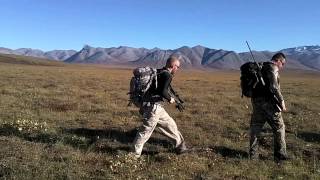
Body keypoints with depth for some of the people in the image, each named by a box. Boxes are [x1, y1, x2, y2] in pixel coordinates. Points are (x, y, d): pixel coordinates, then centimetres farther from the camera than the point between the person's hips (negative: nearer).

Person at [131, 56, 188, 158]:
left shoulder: (158, 72, 13)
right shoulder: (167, 75, -12)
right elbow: (163, 91, -23)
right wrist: (170, 99, -5)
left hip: (156, 107, 10)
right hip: (154, 106, -10)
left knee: (170, 124, 16)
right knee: (146, 130, -1)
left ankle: (180, 146, 27)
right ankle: (134, 153, 8)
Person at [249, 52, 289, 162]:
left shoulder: (261, 67, 18)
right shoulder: (273, 68, -7)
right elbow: (274, 87, -19)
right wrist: (282, 101, -13)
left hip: (256, 100, 8)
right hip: (268, 102, -8)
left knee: (255, 128, 12)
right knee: (279, 127, 6)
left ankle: (252, 155, 18)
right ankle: (280, 155, 11)